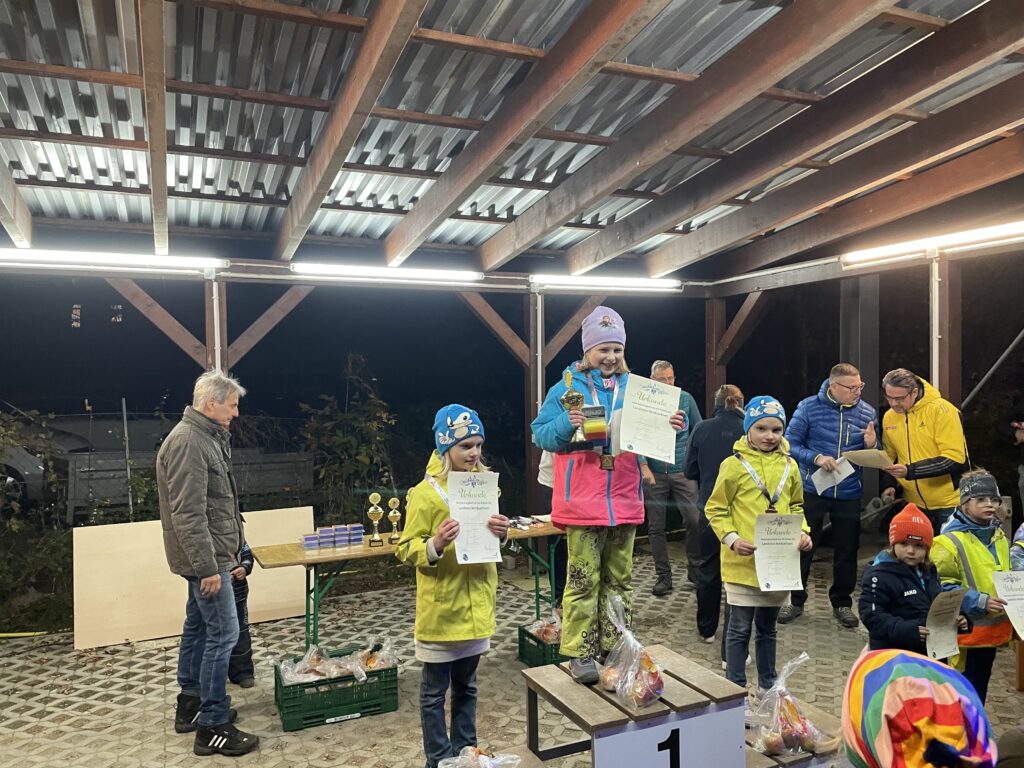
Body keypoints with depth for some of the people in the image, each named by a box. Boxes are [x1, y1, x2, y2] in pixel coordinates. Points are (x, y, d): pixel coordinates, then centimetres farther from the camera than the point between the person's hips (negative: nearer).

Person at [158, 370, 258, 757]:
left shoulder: (204, 437, 11)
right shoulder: (188, 442, -21)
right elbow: (188, 514, -25)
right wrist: (208, 566, -24)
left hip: (208, 554, 10)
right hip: (205, 556, -10)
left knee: (198, 627, 18)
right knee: (223, 633, -6)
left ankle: (191, 704, 31)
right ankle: (211, 727, 3)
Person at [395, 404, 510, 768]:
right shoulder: (425, 493, -15)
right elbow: (406, 550, -13)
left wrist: (501, 533, -8)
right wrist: (435, 545, -32)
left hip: (476, 604, 6)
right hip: (440, 608, -5)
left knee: (466, 686, 20)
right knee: (435, 691, 10)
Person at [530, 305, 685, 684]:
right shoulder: (567, 387, -2)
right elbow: (541, 436, -5)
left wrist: (670, 426, -8)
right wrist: (566, 423, -23)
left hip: (624, 503, 4)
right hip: (583, 505, -4)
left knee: (619, 580, 13)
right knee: (583, 581, -1)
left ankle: (614, 647, 26)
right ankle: (579, 653, 10)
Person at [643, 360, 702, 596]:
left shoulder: (685, 398, 5)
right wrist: (644, 468, -13)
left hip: (683, 471, 1)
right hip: (655, 474, -1)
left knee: (695, 520, -4)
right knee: (656, 527, 5)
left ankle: (695, 568, 18)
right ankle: (663, 575, 18)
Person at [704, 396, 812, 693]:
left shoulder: (789, 465, 5)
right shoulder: (734, 464, -9)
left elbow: (796, 507, 17)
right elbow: (715, 509, -5)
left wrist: (803, 532, 0)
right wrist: (731, 538, -17)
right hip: (743, 560, -4)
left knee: (768, 626, 19)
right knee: (740, 628, 6)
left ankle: (768, 684, 34)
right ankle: (735, 687, 20)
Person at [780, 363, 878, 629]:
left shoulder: (868, 413, -1)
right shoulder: (809, 407, -10)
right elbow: (791, 444, -9)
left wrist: (872, 446, -15)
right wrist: (816, 458, -23)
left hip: (850, 494, 2)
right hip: (812, 490, -2)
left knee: (847, 550, 13)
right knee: (802, 547, 7)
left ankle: (842, 602, 31)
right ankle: (795, 600, 23)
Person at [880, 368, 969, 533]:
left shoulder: (942, 410, -15)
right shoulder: (889, 417, 2)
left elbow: (955, 458, -22)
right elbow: (889, 458, 14)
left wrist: (910, 471, -30)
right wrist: (889, 486, -3)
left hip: (948, 503, -5)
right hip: (914, 505, 5)